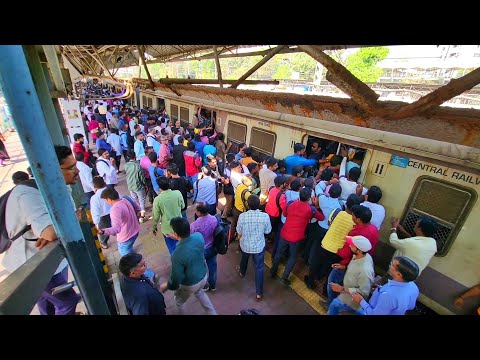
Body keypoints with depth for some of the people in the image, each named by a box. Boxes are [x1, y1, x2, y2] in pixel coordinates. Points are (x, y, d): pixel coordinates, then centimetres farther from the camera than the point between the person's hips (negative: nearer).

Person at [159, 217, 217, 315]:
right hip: (203, 276, 5)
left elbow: (176, 278, -23)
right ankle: (213, 313, 52)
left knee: (179, 301, 29)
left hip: (190, 284, -5)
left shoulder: (177, 255, -38)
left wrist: (166, 286, -4)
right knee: (199, 292, 37)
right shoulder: (199, 236, -23)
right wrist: (177, 238, 9)